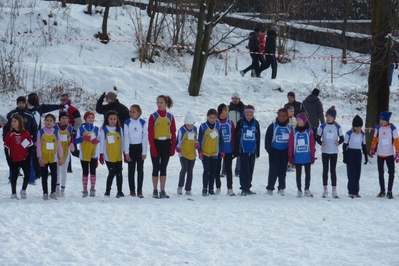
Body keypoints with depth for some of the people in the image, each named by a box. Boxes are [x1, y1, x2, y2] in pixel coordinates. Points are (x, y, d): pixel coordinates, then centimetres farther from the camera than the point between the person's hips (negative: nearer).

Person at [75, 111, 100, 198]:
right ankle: (85, 190, 9)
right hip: (84, 154, -1)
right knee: (85, 172, 4)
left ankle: (92, 189, 9)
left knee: (93, 171, 1)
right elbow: (76, 140, -3)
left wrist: (96, 140, -14)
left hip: (93, 154, 1)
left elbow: (99, 139, 8)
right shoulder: (81, 128, 2)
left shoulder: (96, 129, 7)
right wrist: (84, 137, -20)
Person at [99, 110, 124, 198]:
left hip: (118, 156, 4)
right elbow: (101, 143, -2)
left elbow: (122, 142, 12)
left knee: (119, 173, 5)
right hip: (109, 157, -4)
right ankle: (107, 191, 3)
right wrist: (101, 155, -5)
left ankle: (119, 191, 13)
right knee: (112, 173, -6)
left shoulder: (119, 129, 8)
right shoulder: (104, 130, -2)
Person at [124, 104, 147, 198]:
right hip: (130, 147, 0)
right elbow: (126, 138, -3)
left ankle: (140, 190, 3)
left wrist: (144, 152, -5)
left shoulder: (143, 123, -3)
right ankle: (132, 190, 9)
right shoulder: (127, 123, -2)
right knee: (131, 169, 4)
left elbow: (145, 137, -2)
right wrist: (126, 152, -7)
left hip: (140, 147, 0)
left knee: (140, 169, -1)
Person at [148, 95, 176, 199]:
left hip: (166, 144, 2)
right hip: (156, 143, -2)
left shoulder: (170, 117, 4)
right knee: (156, 168, 3)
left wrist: (173, 146, 0)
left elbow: (173, 132, 6)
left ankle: (162, 191, 11)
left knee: (163, 168, 7)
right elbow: (150, 133, -6)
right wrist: (152, 146, -12)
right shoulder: (153, 116, -4)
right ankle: (155, 191, 10)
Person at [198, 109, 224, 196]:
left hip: (215, 153, 3)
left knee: (213, 172, 7)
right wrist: (200, 151, -7)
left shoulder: (218, 126, 4)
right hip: (205, 153, -3)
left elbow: (220, 139, 11)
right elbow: (199, 140, -2)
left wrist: (221, 151, 9)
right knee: (206, 170, -11)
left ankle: (211, 189, 15)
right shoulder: (203, 126, -4)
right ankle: (205, 188, -6)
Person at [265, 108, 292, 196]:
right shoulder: (273, 126, -5)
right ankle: (270, 188, 4)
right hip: (275, 151, -3)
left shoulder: (289, 128, 5)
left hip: (285, 152, 3)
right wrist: (269, 151, -12)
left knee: (283, 171, 9)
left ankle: (281, 188, 19)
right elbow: (267, 139, -5)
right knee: (273, 170, -4)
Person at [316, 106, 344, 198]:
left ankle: (334, 190, 3)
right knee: (325, 170, 7)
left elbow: (342, 138, 4)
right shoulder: (323, 127, 0)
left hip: (334, 152, -1)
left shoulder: (337, 127, -1)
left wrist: (339, 142, -17)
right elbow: (318, 138, 4)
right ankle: (325, 190, 14)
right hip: (325, 151, 1)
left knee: (333, 170, 1)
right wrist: (321, 143, -16)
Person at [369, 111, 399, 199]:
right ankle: (382, 191, 17)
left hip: (390, 154, -3)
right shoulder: (378, 128, -3)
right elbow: (375, 139, 7)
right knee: (380, 173, 8)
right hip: (380, 154, 3)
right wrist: (372, 150, 7)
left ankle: (389, 191, 3)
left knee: (391, 172, -5)